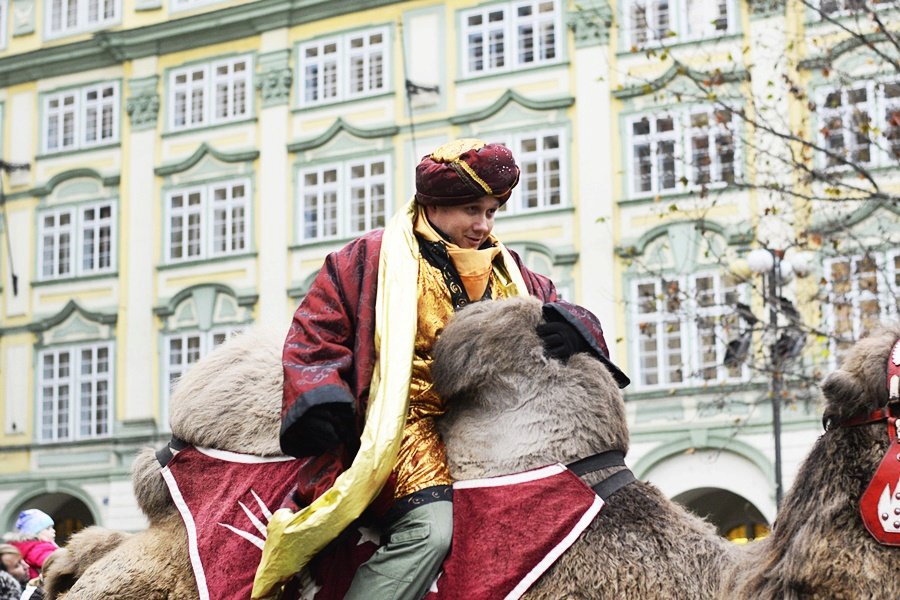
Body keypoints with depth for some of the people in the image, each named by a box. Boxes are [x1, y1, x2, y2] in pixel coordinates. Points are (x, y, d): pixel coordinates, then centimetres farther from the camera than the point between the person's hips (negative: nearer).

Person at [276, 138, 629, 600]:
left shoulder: (509, 274, 22)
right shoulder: (373, 260, 6)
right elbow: (315, 335, 2)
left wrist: (572, 328, -8)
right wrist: (320, 410, -15)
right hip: (407, 425, -6)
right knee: (431, 527, -32)